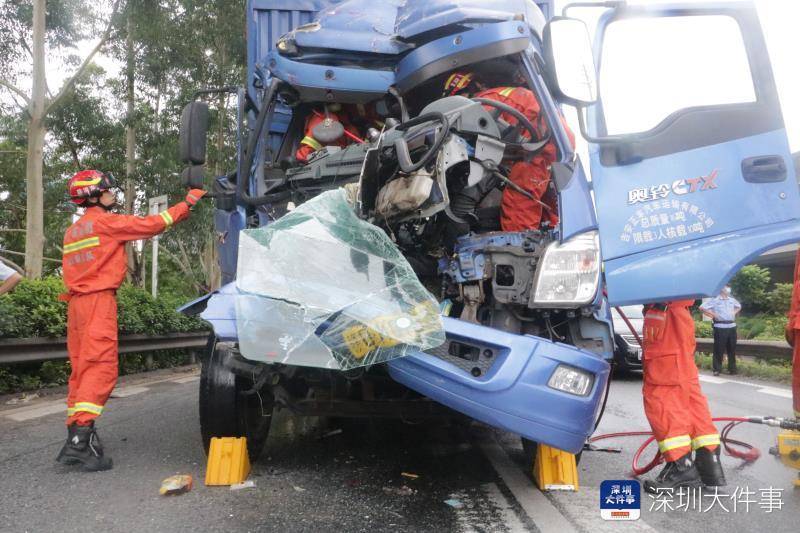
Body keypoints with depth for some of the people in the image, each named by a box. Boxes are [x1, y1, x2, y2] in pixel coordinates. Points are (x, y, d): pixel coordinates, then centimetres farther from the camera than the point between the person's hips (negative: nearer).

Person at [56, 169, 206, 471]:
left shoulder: (72, 231, 21)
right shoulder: (106, 222, -5)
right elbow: (152, 224, -5)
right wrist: (187, 203, 1)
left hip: (76, 300, 9)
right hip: (98, 299, -9)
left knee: (82, 368, 10)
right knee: (100, 367, -13)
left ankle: (75, 436, 12)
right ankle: (81, 438, -21)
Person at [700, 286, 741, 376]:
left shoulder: (732, 300, 13)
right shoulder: (715, 300, -4)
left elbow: (739, 306, 34)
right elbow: (702, 308, -9)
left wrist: (734, 313, 16)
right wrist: (712, 315, -10)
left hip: (732, 326, 6)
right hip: (720, 327, -5)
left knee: (732, 349, 9)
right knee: (719, 349, -3)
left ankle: (732, 368, 18)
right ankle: (717, 369, 2)